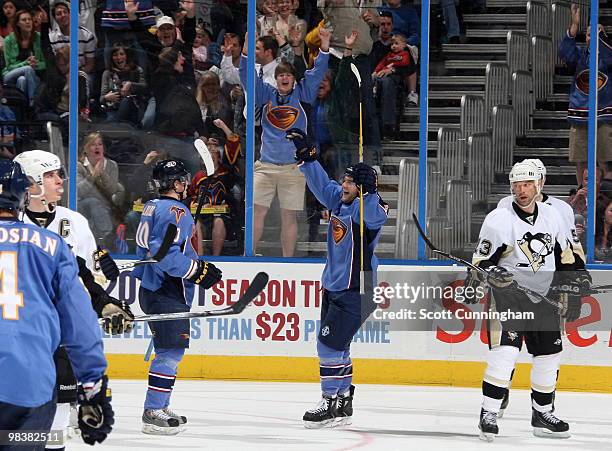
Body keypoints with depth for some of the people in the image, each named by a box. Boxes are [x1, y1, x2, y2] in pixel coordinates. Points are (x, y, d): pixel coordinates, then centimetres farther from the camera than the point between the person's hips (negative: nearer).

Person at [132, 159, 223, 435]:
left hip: (152, 289, 11)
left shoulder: (153, 207, 15)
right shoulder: (174, 211, -16)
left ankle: (158, 408, 22)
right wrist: (198, 270, -19)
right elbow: (165, 253, -26)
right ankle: (153, 413, -12)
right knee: (171, 350, -10)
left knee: (169, 350, 17)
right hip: (167, 293, -11)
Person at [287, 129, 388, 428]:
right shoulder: (339, 201, 6)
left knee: (330, 344, -11)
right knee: (331, 345, 13)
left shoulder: (367, 209, -18)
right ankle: (342, 403, 21)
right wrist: (305, 155, 11)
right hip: (334, 287, 10)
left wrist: (368, 191, -51)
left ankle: (332, 405, -5)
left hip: (356, 291, -10)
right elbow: (322, 185, 15)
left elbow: (375, 214, -37)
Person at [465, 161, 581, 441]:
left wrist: (570, 293, 9)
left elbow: (565, 258, 13)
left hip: (544, 298, 5)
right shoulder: (498, 220, -11)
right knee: (505, 352, -19)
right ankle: (488, 415, -14)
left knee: (549, 356, 8)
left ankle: (542, 414, 23)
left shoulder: (552, 216, 4)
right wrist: (485, 272, -28)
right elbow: (480, 263, -8)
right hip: (508, 296, -5)